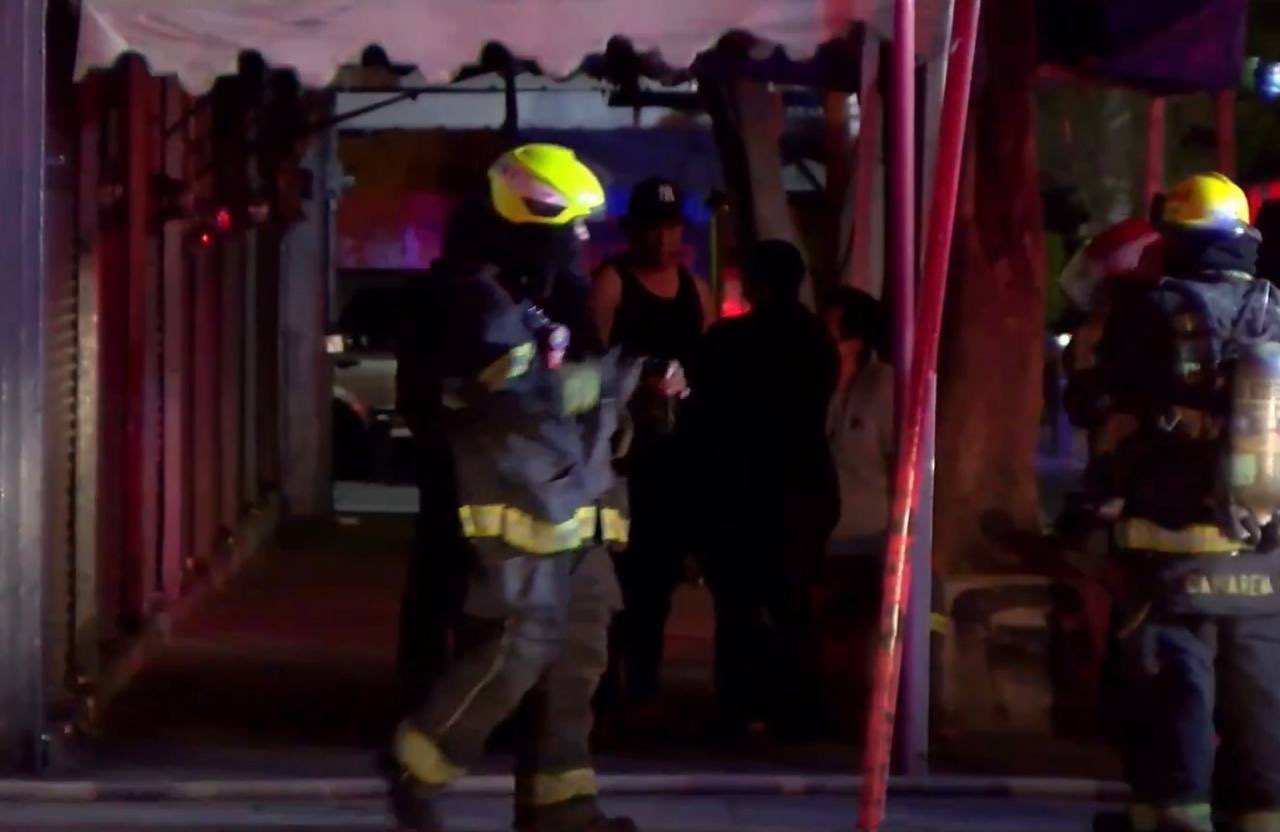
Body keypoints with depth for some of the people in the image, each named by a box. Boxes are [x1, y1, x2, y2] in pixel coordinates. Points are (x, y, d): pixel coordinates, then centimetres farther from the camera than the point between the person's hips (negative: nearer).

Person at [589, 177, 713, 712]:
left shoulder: (694, 287, 16)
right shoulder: (611, 282, -4)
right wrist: (637, 388, -27)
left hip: (678, 442, 6)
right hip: (626, 440, -6)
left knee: (663, 558, 10)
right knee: (621, 557, -12)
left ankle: (643, 676, 18)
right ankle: (611, 675, -11)